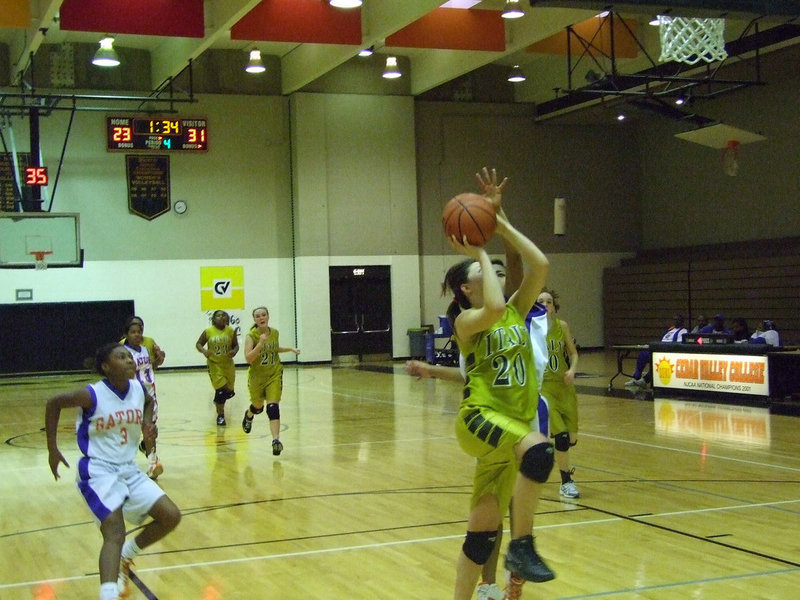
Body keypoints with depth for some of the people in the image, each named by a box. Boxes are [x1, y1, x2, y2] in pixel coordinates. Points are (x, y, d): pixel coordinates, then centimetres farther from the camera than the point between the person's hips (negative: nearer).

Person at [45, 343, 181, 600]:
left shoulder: (139, 389, -2)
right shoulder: (92, 395, -18)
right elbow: (53, 403, -4)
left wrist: (147, 423, 4)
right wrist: (52, 449, -2)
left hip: (129, 470, 7)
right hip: (99, 471, -7)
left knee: (171, 516, 4)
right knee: (115, 532, -26)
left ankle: (124, 557, 25)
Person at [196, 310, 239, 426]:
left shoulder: (231, 331, -1)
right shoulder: (208, 331, -5)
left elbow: (236, 345, 7)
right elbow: (198, 344, 3)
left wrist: (234, 351, -16)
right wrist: (203, 351, -18)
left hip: (228, 365, 3)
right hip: (214, 365, -3)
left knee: (229, 392, 9)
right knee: (221, 389, -12)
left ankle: (218, 401, 45)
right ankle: (220, 416, 4)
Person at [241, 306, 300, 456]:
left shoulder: (274, 332, -1)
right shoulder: (251, 336, -16)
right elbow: (248, 358, -28)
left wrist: (290, 349, 11)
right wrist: (260, 344, -36)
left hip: (274, 375, 1)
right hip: (256, 376, -1)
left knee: (273, 407, -14)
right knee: (258, 406, 19)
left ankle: (276, 440, -19)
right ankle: (249, 415, 56)